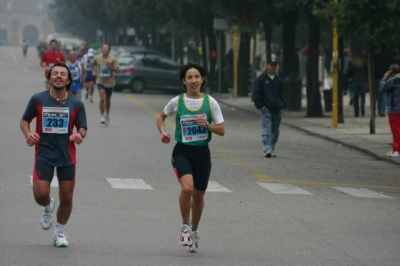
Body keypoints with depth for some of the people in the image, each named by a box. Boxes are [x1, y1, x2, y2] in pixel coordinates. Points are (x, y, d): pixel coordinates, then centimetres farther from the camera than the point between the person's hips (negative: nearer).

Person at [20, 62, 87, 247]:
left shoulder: (76, 104, -1)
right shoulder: (38, 99, -4)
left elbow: (82, 128, 6)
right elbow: (25, 120, 7)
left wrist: (79, 135, -18)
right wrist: (27, 134, -14)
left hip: (67, 156, 1)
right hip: (44, 154, -1)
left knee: (66, 197, 3)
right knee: (40, 194, -13)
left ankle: (60, 232, 26)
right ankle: (48, 207, 26)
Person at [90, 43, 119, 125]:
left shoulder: (113, 59, -2)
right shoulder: (97, 58, 1)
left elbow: (117, 70, -6)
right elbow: (91, 64, 21)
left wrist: (110, 66, -20)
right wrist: (93, 71, 6)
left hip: (109, 82, 1)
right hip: (100, 81, -1)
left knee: (108, 100, 15)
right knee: (102, 98, -19)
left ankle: (107, 114, 37)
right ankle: (102, 116, -16)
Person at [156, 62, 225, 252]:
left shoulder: (210, 102, -2)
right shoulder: (177, 102, -3)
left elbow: (222, 130, 0)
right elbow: (160, 117, 15)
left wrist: (207, 125, -18)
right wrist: (163, 131, -3)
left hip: (202, 153, 2)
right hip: (182, 152, -2)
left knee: (198, 196, 12)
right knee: (187, 188, -25)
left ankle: (194, 230, 36)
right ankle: (185, 226, -4)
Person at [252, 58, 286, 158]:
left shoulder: (278, 80, 17)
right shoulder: (260, 79, 0)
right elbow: (256, 94, -3)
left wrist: (282, 104, 11)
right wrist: (260, 105, -11)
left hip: (277, 109, 6)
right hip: (266, 109, -6)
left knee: (275, 131, 8)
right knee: (267, 130, -12)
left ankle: (271, 150, 17)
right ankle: (267, 150, -19)